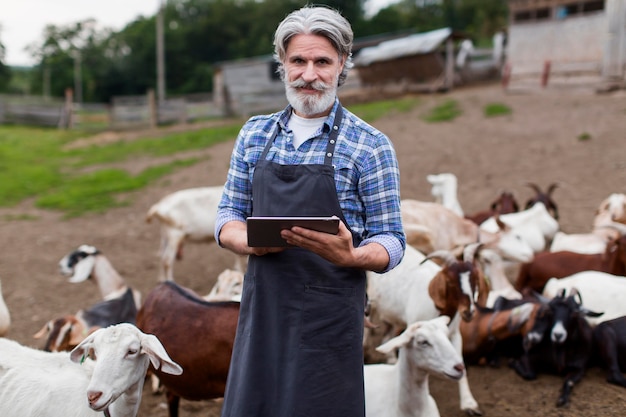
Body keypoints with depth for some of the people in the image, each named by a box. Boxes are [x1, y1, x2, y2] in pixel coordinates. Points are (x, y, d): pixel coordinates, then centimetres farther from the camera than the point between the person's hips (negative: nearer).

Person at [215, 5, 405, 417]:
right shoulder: (254, 134, 8)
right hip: (261, 309, 4)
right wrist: (249, 241, -11)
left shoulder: (371, 146, -5)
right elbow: (228, 216, 12)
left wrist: (348, 256, -26)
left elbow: (391, 244, -4)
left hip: (329, 318, -3)